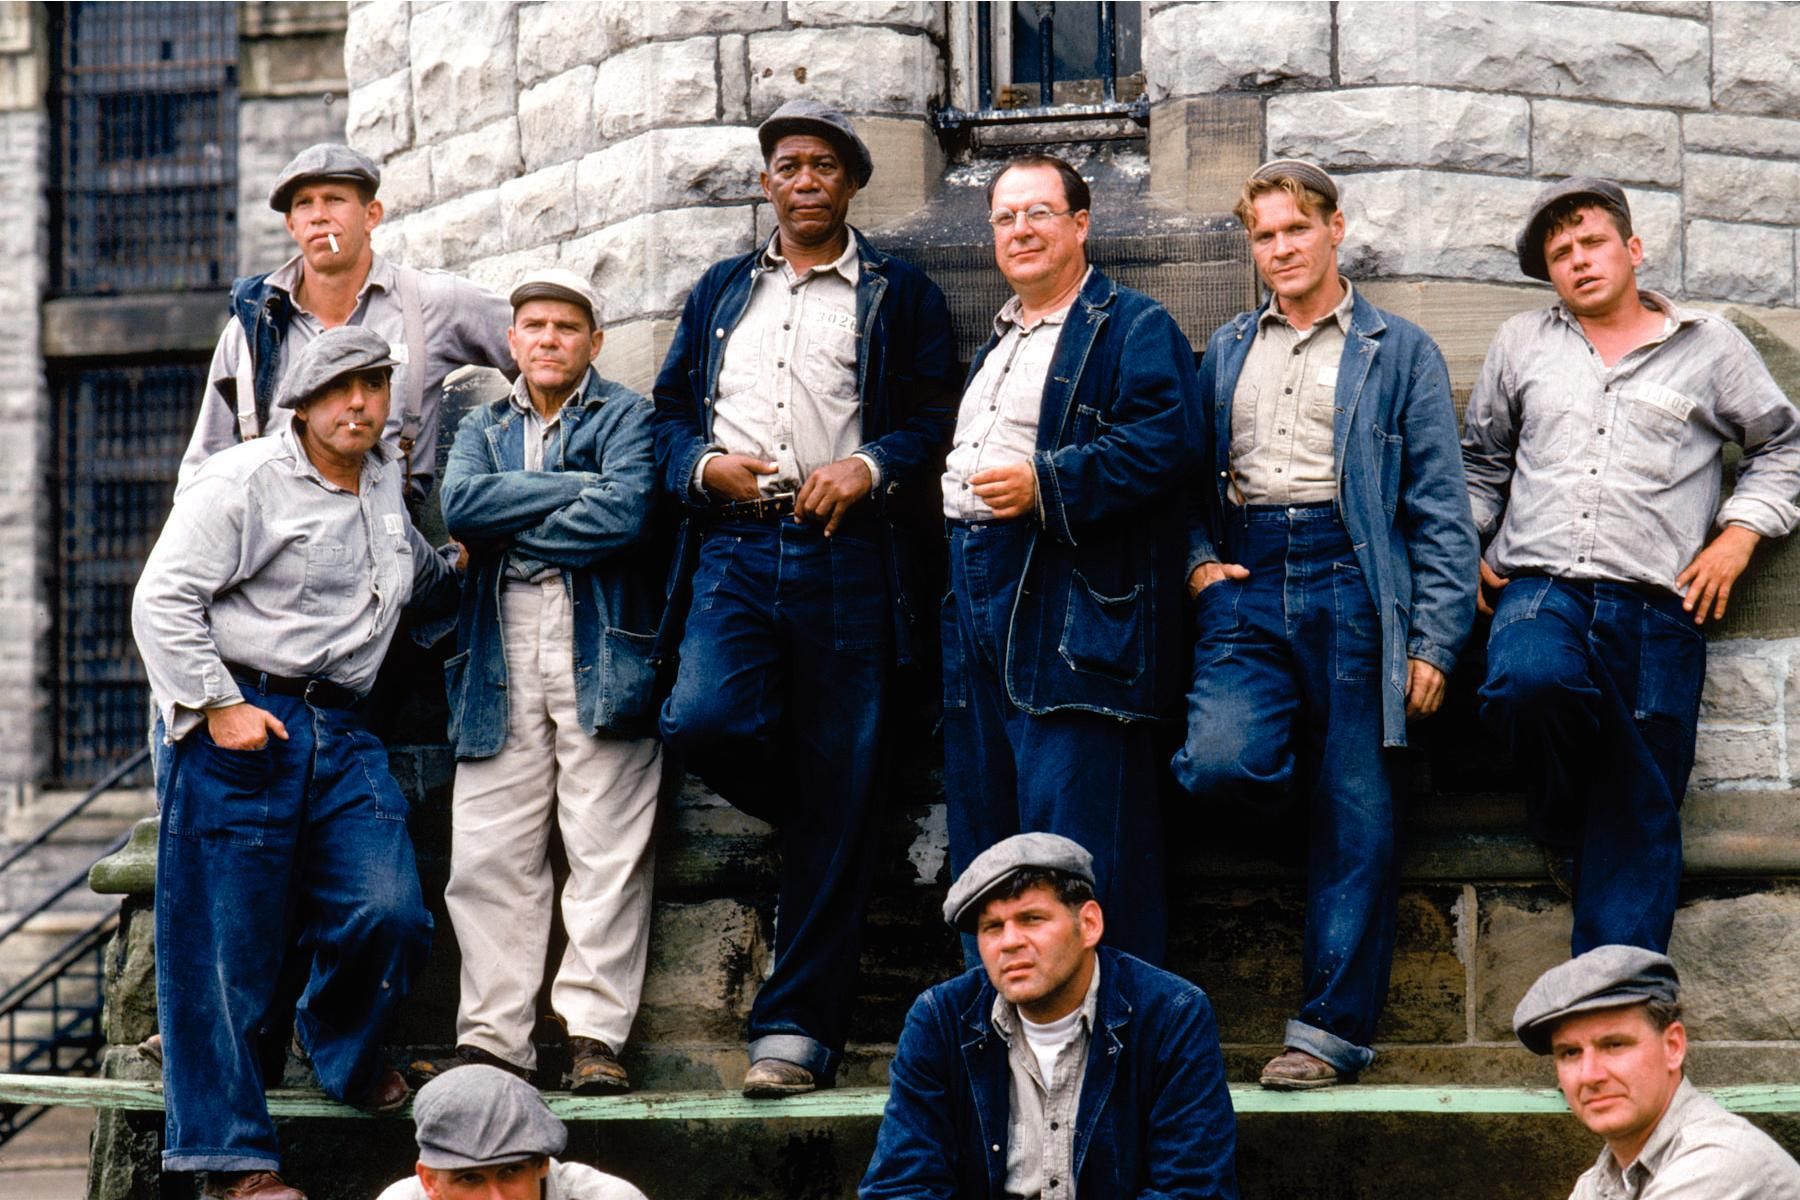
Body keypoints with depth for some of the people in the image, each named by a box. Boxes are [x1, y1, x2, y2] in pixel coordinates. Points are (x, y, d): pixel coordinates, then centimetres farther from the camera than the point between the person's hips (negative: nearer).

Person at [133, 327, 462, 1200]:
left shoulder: (389, 487, 17)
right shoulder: (244, 481, -4)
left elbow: (424, 587, 39)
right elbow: (162, 598, -8)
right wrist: (219, 706, -14)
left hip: (340, 732, 6)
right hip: (241, 725, -6)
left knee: (390, 912, -9)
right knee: (228, 941, -3)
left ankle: (337, 1044, 24)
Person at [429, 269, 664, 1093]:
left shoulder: (626, 417, 8)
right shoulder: (483, 428, 21)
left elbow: (626, 511, -11)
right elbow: (459, 502, -1)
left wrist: (508, 533, -3)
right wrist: (573, 488, -7)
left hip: (600, 653, -3)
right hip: (501, 666, 4)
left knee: (607, 849, -7)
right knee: (487, 855, -2)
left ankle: (595, 1032, -4)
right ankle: (491, 1036, 1)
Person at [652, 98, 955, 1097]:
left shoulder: (901, 296, 12)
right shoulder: (721, 292, 22)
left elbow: (939, 416, 5)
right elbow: (668, 410, 20)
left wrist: (871, 467, -13)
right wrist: (703, 465, -1)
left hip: (845, 554, -2)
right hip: (734, 548, 3)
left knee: (835, 809, -4)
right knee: (704, 723, -22)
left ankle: (797, 1028, 0)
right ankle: (817, 820, 13)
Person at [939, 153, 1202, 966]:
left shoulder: (1134, 328, -2)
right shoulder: (998, 340, 25)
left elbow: (1164, 443, -16)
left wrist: (1044, 485, -22)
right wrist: (948, 490, 17)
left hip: (1075, 621, -9)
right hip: (979, 608, 9)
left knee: (1079, 831, -11)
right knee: (982, 830, 11)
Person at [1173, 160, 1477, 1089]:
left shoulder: (1399, 352, 10)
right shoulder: (1224, 351, 21)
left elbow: (1439, 507, 5)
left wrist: (1434, 638, -4)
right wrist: (1197, 558, 2)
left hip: (1348, 579, -2)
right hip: (1244, 585, 3)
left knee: (1355, 816, -5)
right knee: (1220, 763, -23)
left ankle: (1332, 1027, 0)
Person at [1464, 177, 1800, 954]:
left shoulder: (1709, 349, 13)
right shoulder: (1521, 345, 18)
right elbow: (1481, 457, 28)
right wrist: (1466, 546, 13)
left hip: (1655, 603, 0)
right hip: (1539, 588, 0)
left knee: (1639, 816, -5)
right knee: (1531, 681, -35)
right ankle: (1562, 829, -3)